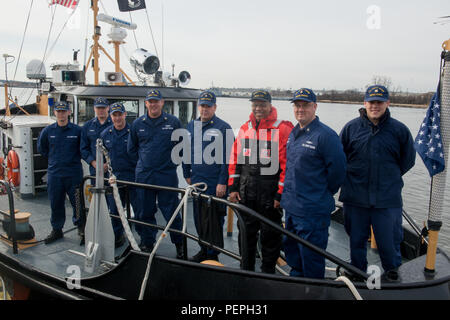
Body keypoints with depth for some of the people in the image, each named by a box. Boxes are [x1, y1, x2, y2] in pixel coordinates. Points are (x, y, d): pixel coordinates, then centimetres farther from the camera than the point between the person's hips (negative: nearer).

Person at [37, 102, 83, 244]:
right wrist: (54, 158, 12)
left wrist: (75, 158, 1)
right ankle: (56, 230, 24)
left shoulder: (77, 130, -3)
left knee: (78, 201, 1)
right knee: (56, 204, 10)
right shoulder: (47, 131, 4)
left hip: (74, 173, -2)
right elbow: (41, 148, 18)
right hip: (54, 173, 3)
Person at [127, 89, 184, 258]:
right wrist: (145, 160, 13)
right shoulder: (137, 124, 8)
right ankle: (147, 243, 26)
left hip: (167, 175, -3)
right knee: (145, 212, 11)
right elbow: (131, 148, 19)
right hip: (144, 175, 3)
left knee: (172, 212, 0)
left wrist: (172, 161, 4)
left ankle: (179, 244, 16)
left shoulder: (173, 122, 1)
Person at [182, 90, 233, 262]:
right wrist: (187, 174, 14)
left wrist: (222, 182, -15)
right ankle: (204, 250, 30)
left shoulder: (223, 128, -7)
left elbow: (227, 157, -11)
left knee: (213, 220, 0)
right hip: (196, 181, 6)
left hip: (215, 184, -6)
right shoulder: (191, 126, 11)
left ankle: (213, 255, 14)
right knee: (199, 218, 14)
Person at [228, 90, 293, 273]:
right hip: (246, 193, 5)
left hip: (270, 193, -5)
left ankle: (268, 272, 25)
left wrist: (281, 193, -12)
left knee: (270, 234, 7)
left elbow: (287, 164, -10)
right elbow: (235, 159, 12)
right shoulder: (245, 129, 10)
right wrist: (233, 187, 8)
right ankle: (246, 269, 31)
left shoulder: (283, 129, -7)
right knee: (246, 232, 14)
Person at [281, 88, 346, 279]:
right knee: (291, 250, 22)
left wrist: (323, 194, -5)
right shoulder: (294, 133, 11)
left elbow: (337, 170, -15)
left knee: (310, 256, 3)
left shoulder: (325, 135, -15)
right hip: (291, 206, 9)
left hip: (313, 211, -8)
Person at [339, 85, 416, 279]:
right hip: (355, 196, 1)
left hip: (387, 199, -1)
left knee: (388, 240, 8)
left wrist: (389, 177, 8)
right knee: (356, 239, 14)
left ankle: (392, 272, 34)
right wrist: (352, 178, 6)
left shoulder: (399, 130, 0)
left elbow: (408, 161, 11)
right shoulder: (351, 128, 1)